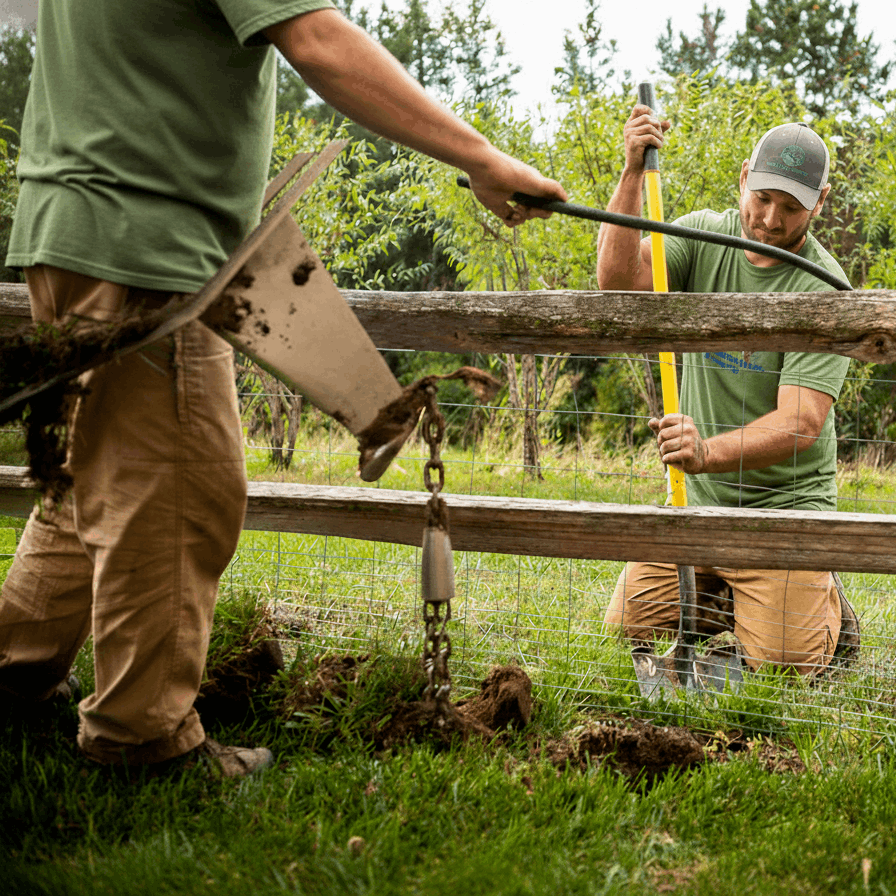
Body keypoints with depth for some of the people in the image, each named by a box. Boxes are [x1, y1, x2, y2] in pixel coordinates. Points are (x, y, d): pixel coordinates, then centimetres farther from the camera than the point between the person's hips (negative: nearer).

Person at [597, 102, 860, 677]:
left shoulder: (824, 290, -15)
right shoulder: (705, 237, -1)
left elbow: (799, 424, -24)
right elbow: (618, 280, -18)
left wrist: (709, 452, -41)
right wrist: (634, 174, -28)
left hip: (785, 504, -4)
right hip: (698, 499, 4)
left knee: (781, 662, -14)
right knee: (628, 632, 0)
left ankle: (824, 602, 20)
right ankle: (722, 594, 27)